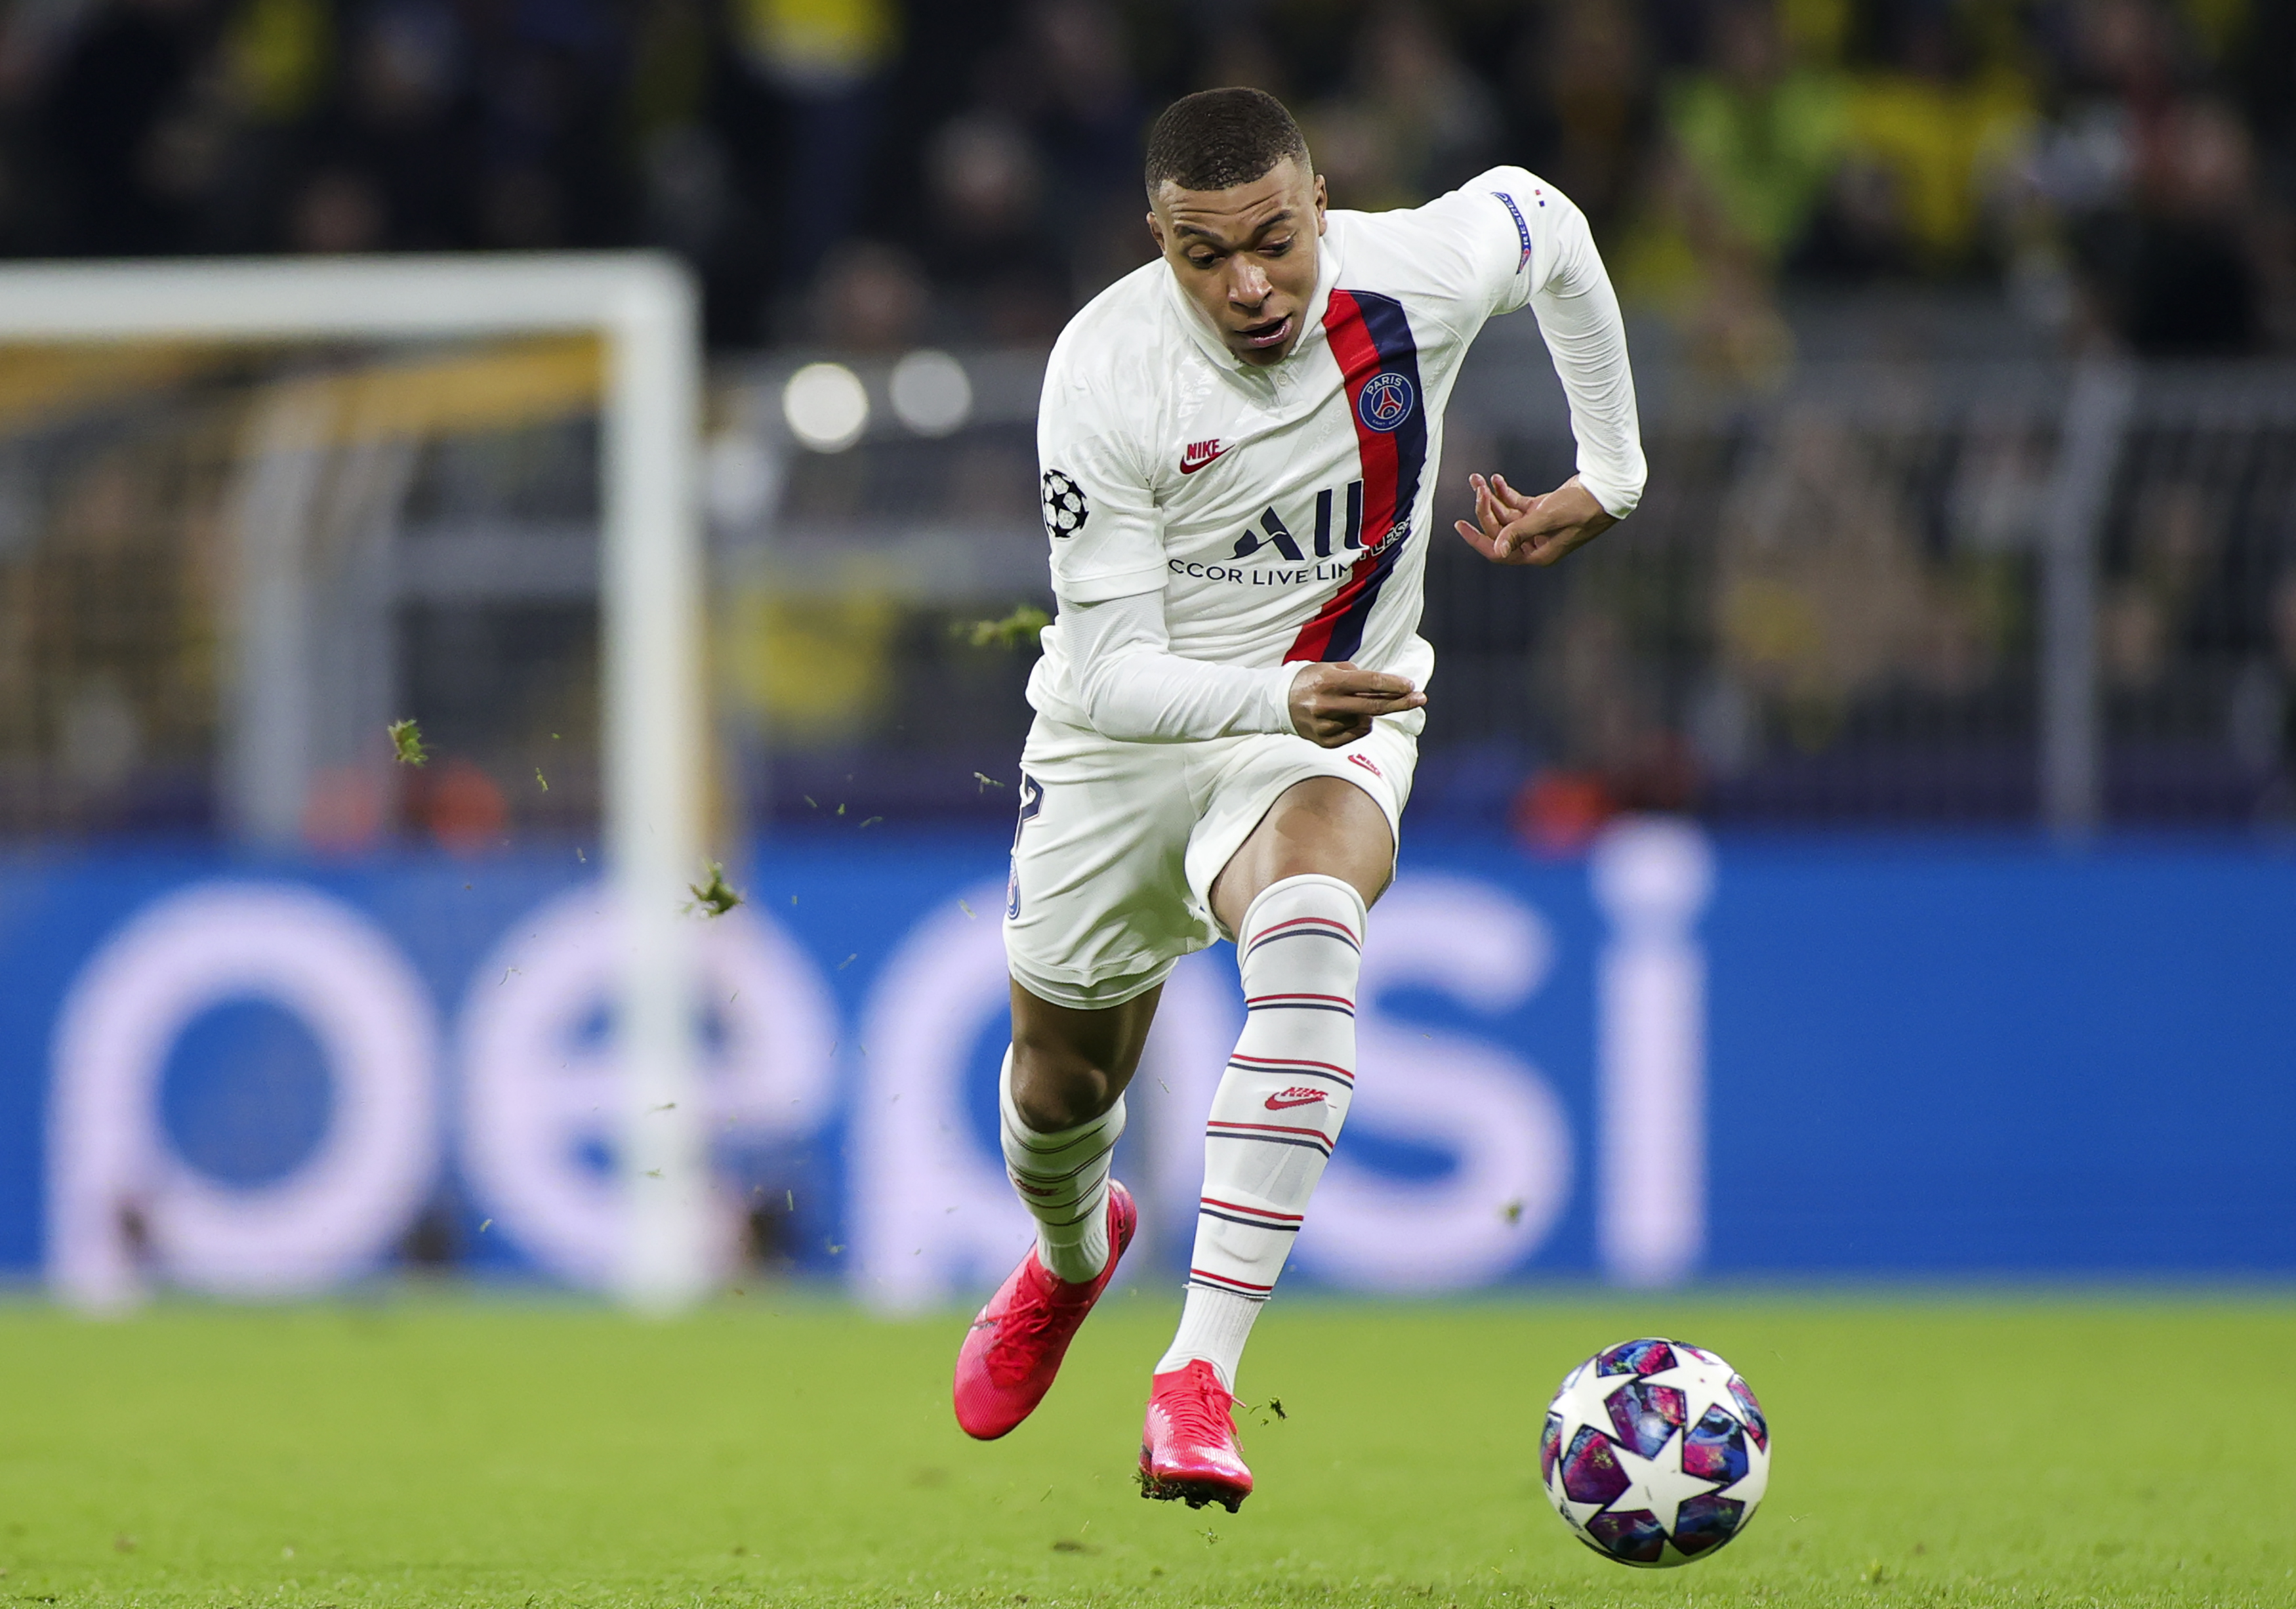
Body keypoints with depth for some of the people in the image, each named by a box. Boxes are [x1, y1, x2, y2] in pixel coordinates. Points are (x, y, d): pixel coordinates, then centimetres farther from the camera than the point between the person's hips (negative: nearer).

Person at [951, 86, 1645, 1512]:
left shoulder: (1419, 273, -19)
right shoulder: (1105, 372, -25)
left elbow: (1544, 223, 8)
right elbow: (1110, 674, -25)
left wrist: (1611, 475, 12)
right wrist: (1276, 699, -44)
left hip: (1333, 724, -1)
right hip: (1119, 747, 1)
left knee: (1309, 936, -35)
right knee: (1059, 1085, 17)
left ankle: (1200, 1380, -40)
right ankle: (1071, 1254, 59)